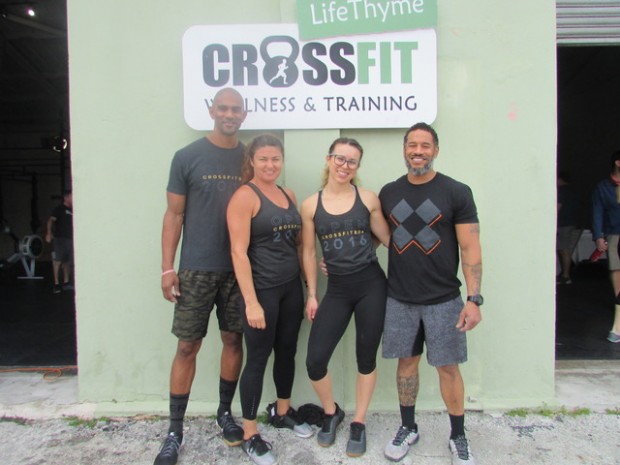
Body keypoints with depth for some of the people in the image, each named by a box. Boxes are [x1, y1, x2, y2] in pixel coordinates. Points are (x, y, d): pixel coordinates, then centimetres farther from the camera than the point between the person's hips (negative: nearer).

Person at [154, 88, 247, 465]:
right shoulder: (187, 157, -1)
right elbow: (174, 215, -1)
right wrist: (167, 268, -6)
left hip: (239, 269, 3)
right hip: (196, 269, -2)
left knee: (234, 341, 11)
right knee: (188, 346, 3)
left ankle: (226, 412, 30)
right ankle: (175, 430, 17)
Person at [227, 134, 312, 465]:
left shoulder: (289, 195, 10)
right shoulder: (245, 196, -10)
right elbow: (239, 252, -16)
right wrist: (251, 302, -20)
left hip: (291, 287, 7)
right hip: (261, 290, -7)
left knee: (287, 351, 17)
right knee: (257, 359, 3)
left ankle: (282, 412, 39)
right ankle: (249, 434, 19)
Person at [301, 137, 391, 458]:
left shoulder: (368, 199, -3)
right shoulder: (310, 206, 0)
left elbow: (388, 238, 7)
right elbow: (309, 252, 5)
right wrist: (311, 294, 5)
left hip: (371, 285, -1)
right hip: (337, 289, 1)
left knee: (366, 358, 10)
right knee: (314, 361, -2)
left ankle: (358, 423, 32)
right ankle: (331, 413, 30)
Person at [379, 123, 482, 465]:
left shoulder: (456, 192, -5)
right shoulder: (388, 193, 5)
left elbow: (470, 249, -7)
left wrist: (474, 299, -12)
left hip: (444, 299, -2)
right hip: (399, 298, 3)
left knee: (448, 367, 6)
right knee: (406, 362, 13)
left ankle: (458, 437, 27)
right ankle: (408, 428, 32)